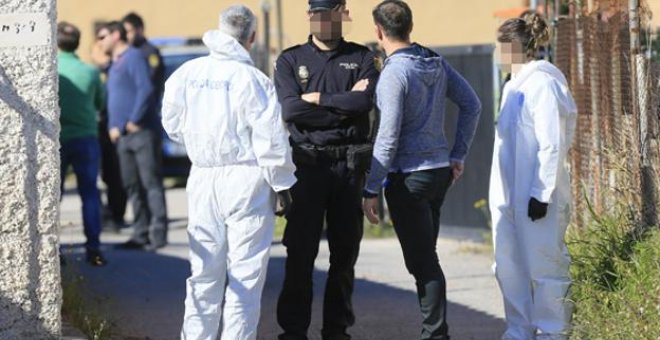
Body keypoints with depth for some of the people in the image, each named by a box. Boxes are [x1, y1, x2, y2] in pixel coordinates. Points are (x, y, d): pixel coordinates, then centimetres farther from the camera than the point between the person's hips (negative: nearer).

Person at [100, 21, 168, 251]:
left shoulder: (133, 57, -7)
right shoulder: (114, 65, 22)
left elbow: (146, 89, -17)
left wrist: (134, 120, -17)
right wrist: (112, 126, 10)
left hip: (142, 132, -9)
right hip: (123, 135, 9)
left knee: (151, 183, -9)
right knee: (132, 186, 8)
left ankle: (158, 233, -11)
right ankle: (141, 234, 11)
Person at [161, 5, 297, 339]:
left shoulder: (187, 73, 2)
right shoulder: (252, 80, -13)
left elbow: (173, 125, 14)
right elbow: (271, 139, -11)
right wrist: (283, 184, -1)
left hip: (203, 178, 5)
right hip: (246, 178, -5)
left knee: (205, 271, 12)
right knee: (245, 272, 2)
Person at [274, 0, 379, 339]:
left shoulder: (361, 58, 9)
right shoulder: (290, 60, 7)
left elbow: (366, 101, -10)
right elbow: (290, 110, -9)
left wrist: (318, 99, -8)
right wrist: (345, 104, -8)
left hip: (349, 164, 1)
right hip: (307, 163, -1)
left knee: (345, 252, 5)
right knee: (300, 252, -3)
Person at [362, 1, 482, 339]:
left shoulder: (394, 73, -16)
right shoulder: (436, 63, 7)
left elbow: (388, 137, -18)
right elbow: (471, 105, 12)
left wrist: (371, 188, -12)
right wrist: (458, 154, 17)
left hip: (409, 177, -8)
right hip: (441, 171, 8)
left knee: (421, 261, -4)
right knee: (426, 257, 15)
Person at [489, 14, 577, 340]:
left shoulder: (542, 84, -13)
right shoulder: (515, 86, 15)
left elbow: (552, 146, -16)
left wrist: (542, 193, -18)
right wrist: (502, 194, 18)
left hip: (536, 198, -9)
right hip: (509, 197, 9)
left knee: (544, 267, -2)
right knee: (509, 268, 10)